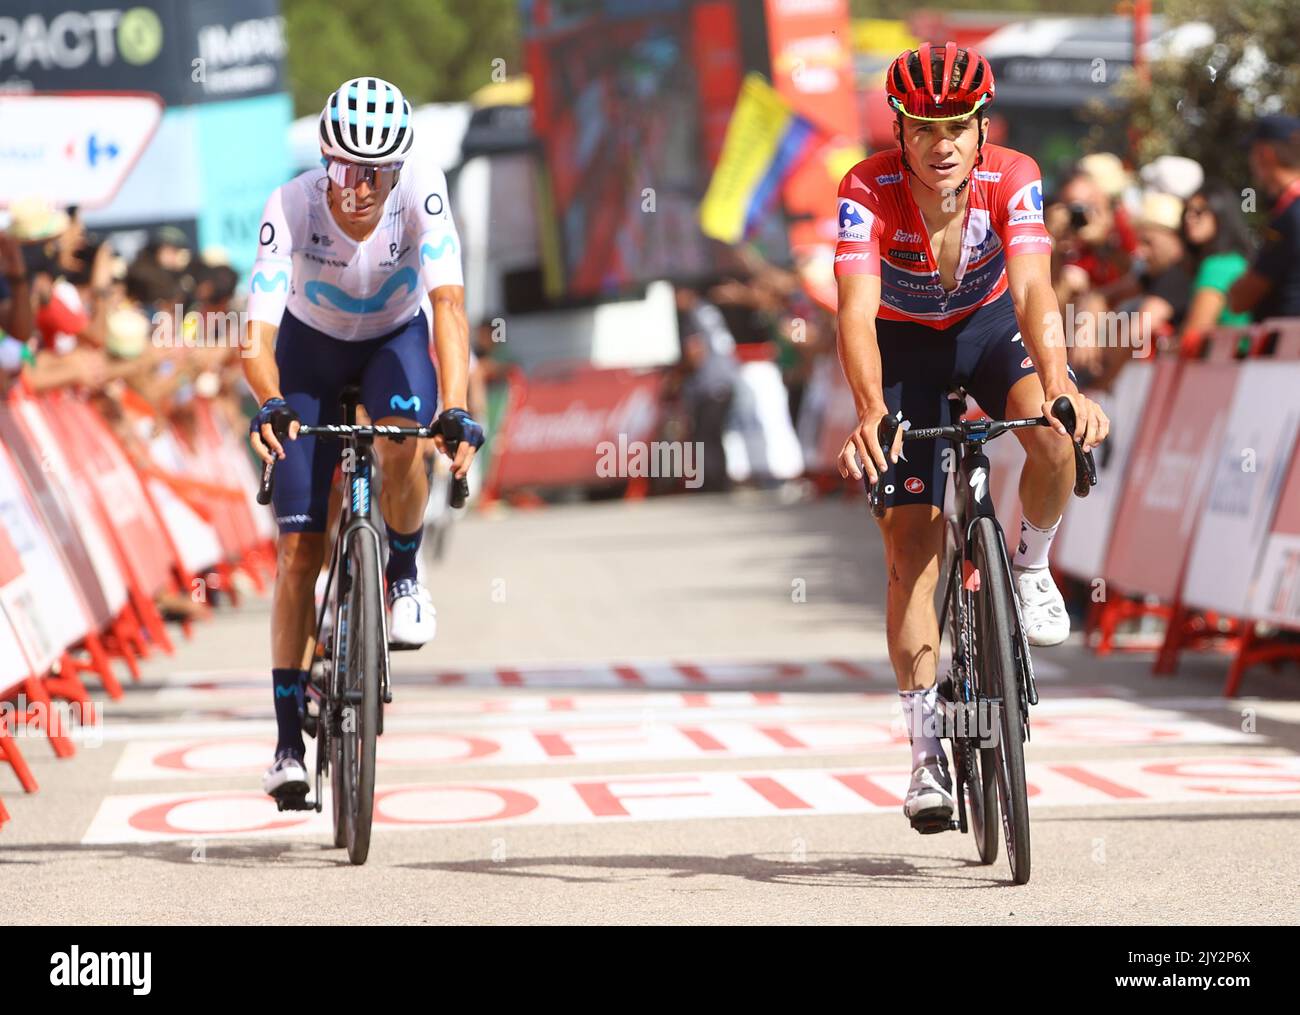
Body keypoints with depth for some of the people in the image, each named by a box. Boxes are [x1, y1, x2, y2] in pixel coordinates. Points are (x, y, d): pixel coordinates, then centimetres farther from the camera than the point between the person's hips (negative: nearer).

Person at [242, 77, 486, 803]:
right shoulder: (292, 206, -30)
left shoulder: (422, 193, -30)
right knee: (299, 550, -8)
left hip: (396, 340, 0)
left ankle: (405, 573, -6)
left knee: (401, 438, -37)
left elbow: (449, 304, -39)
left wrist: (456, 410, -53)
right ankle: (289, 741, -2)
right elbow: (259, 329, -37)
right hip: (312, 346, 0)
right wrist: (270, 403, -57)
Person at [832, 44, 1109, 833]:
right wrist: (870, 414, -58)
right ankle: (928, 752, -1)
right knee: (911, 545, -8)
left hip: (990, 327, 1)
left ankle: (1032, 566, 0)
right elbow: (857, 310, -41)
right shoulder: (868, 191, -30)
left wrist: (1061, 388, -57)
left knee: (1057, 436, -33)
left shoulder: (1013, 179, -27)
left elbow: (1034, 289, -39)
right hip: (905, 344, 0)